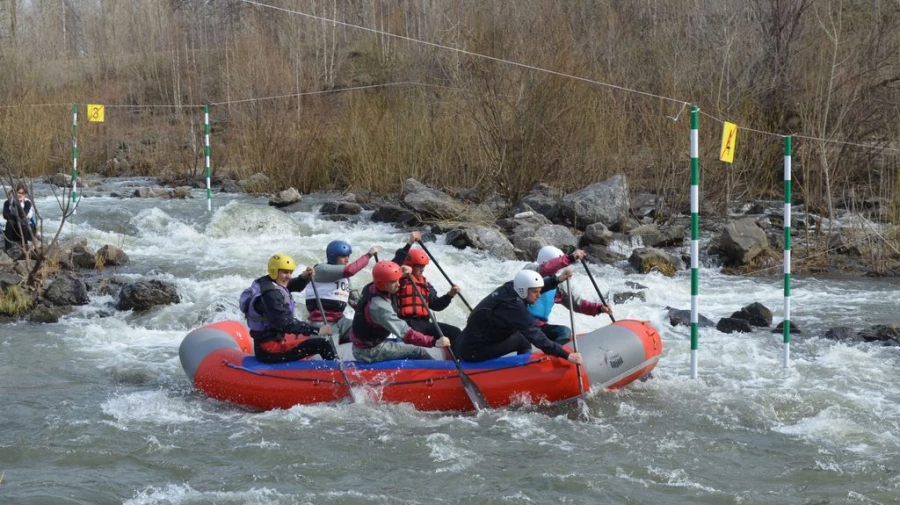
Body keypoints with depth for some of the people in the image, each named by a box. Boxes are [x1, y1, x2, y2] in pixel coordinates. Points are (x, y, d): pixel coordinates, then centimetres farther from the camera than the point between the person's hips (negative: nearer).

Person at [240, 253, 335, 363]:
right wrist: (317, 330, -30)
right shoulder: (270, 293, -22)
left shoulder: (266, 283, 8)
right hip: (270, 351, -11)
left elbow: (295, 286, 19)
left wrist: (304, 277, -3)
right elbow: (286, 323, -29)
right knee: (324, 345, -17)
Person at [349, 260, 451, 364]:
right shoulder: (379, 306, -31)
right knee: (418, 351, -9)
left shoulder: (371, 288, -4)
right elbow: (406, 334, -33)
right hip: (370, 352, -10)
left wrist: (402, 274, -2)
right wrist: (434, 342, -35)